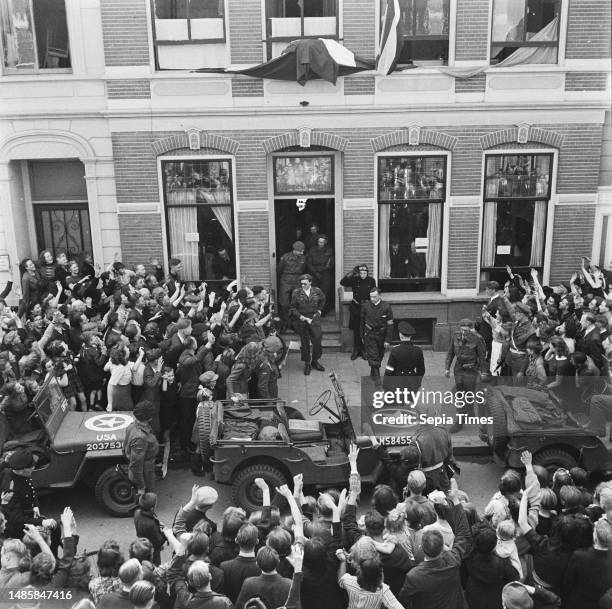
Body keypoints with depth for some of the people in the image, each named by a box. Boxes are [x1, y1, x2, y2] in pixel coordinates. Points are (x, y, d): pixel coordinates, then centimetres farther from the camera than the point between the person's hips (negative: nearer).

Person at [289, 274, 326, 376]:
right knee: (305, 343, 7)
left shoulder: (317, 291, 0)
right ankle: (307, 364, 19)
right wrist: (300, 316, -11)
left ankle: (314, 361, 19)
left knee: (317, 341, -2)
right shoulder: (296, 293, -4)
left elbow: (322, 300, 21)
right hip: (301, 321, -1)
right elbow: (292, 307, -1)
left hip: (314, 319, 1)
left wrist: (319, 310, 11)